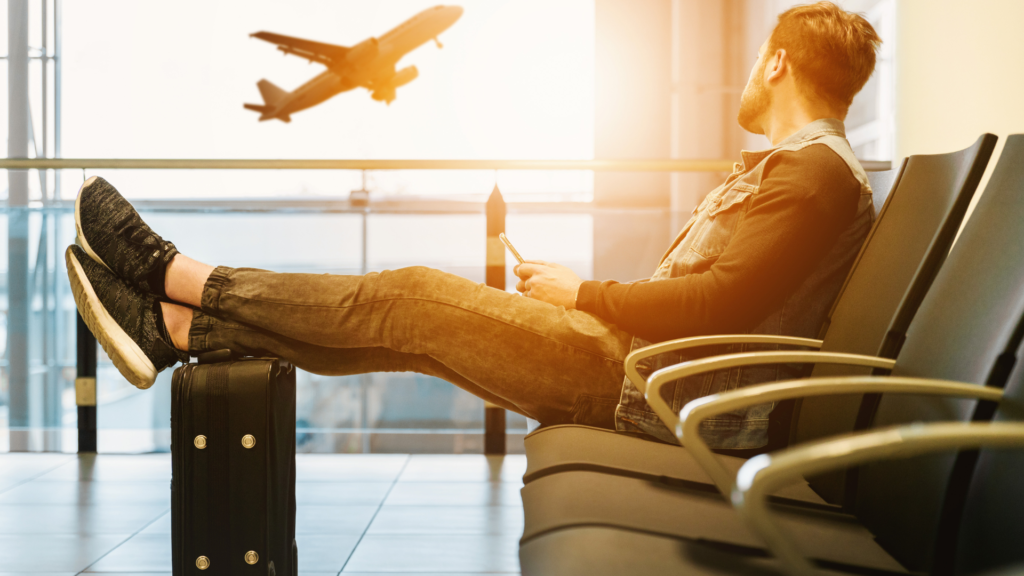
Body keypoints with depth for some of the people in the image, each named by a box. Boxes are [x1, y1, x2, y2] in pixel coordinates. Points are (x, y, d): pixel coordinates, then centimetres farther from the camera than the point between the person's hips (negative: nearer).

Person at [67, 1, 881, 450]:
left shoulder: (817, 172, -11)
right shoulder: (786, 167, 22)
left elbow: (722, 303, -24)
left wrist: (584, 294, -12)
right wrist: (575, 295, 12)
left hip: (657, 390, -9)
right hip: (642, 365, 9)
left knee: (413, 298, -10)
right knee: (408, 320, 2)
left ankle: (178, 276, 2)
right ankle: (177, 328, 6)